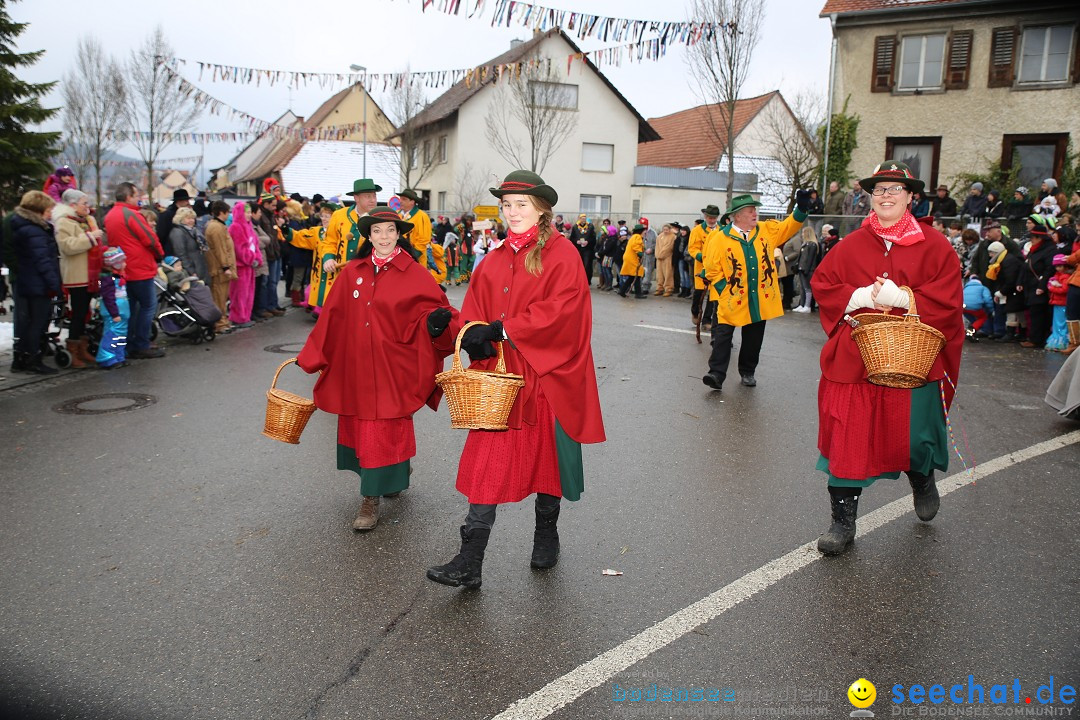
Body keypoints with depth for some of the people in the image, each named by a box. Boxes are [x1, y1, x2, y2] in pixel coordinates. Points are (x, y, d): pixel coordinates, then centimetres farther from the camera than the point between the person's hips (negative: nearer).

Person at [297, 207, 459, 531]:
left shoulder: (415, 276, -5)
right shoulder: (351, 273, 4)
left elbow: (429, 314, -3)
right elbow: (331, 319, 9)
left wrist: (435, 322, -27)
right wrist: (310, 357, 11)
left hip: (392, 368, -4)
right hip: (354, 367, 4)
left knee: (384, 429, -2)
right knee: (358, 428, 11)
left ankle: (372, 498, 12)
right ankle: (393, 476, 34)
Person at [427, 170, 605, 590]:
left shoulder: (562, 254, -6)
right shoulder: (495, 259, 12)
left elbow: (561, 309, -18)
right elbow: (475, 308, 10)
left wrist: (502, 329, -20)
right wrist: (476, 336, -12)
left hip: (547, 373, -4)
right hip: (500, 373, 4)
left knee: (547, 453, 11)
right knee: (487, 460, 0)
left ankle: (546, 535, 35)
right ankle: (470, 563, 2)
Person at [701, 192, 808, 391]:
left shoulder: (767, 230, 3)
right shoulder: (720, 239, -9)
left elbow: (789, 226, 11)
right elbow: (712, 270, -6)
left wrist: (801, 208, -4)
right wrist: (724, 291, -9)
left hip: (761, 300, 4)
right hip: (732, 301, -4)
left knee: (753, 338, 13)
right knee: (722, 335, -5)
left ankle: (747, 372, 27)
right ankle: (716, 374, -2)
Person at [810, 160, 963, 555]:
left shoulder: (935, 245, 2)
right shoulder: (851, 246, 7)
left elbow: (948, 297, -6)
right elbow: (822, 285, 3)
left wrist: (900, 297, -18)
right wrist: (860, 296, -12)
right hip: (854, 358, 1)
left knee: (915, 436, 6)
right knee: (847, 438, -1)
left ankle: (922, 479, 45)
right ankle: (843, 522, 13)